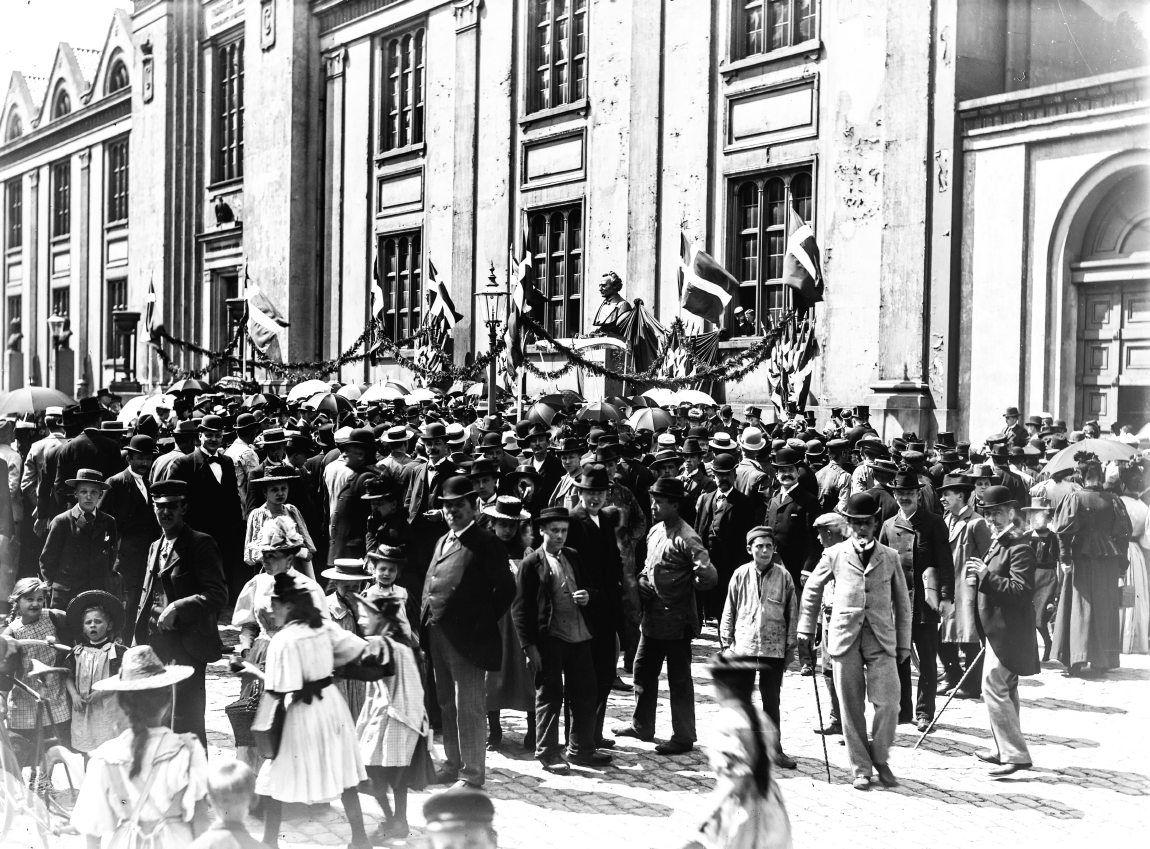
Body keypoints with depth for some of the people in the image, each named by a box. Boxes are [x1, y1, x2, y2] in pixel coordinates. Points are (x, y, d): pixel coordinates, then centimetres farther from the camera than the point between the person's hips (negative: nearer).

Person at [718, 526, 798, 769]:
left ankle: (775, 747, 15)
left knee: (771, 700, 4)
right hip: (742, 645, 1)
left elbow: (792, 613, 7)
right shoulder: (740, 575, 1)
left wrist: (790, 646, 6)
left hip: (773, 647, -1)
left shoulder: (783, 576, 0)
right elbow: (729, 611, 7)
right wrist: (725, 643, 5)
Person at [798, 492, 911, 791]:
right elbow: (811, 590, 16)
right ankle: (861, 769, 15)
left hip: (881, 640, 0)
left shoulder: (890, 557, 9)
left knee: (888, 704, -10)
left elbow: (902, 603, 14)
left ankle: (880, 759, 14)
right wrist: (805, 631, 13)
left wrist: (904, 643, 12)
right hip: (845, 639, 0)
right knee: (851, 708, 2)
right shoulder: (834, 555, 6)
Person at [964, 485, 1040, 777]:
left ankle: (1016, 755, -10)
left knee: (993, 688, -12)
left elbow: (1022, 590, -25)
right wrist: (979, 577, 3)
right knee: (1005, 690, 17)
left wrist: (986, 577, -28)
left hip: (1007, 630, -10)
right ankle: (1005, 749, 27)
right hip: (998, 629, 11)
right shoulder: (996, 545, 15)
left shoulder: (1019, 548, -15)